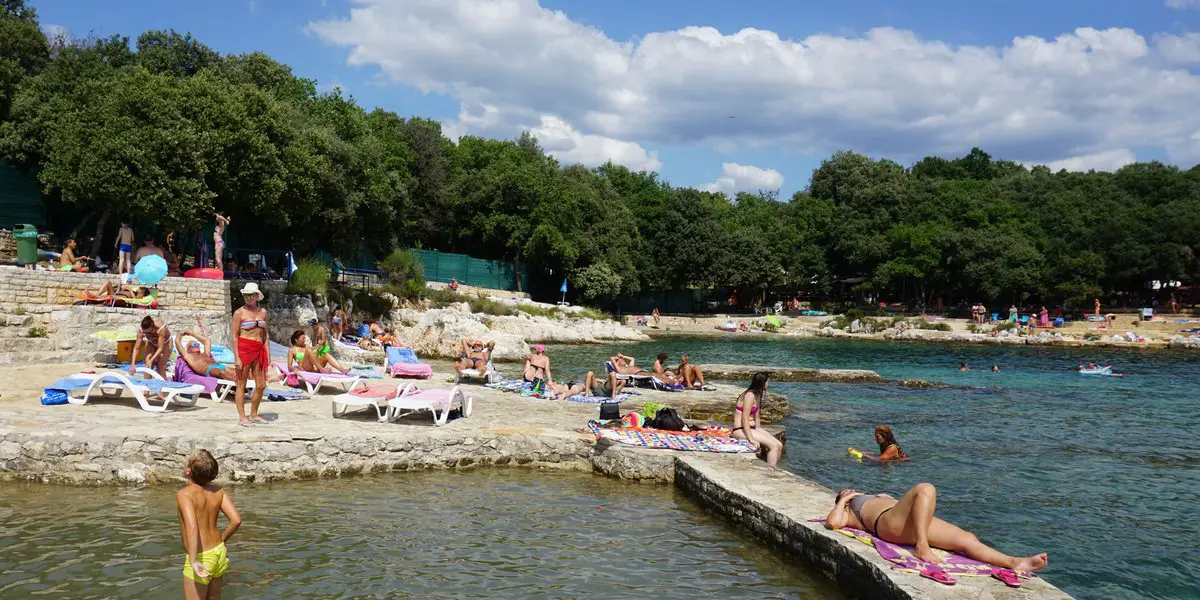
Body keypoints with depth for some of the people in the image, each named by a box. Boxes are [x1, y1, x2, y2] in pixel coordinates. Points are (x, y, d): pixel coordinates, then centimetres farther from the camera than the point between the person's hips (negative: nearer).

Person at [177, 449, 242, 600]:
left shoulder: (184, 494, -19)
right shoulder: (218, 491, -1)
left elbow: (192, 527, -32)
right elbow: (236, 520, -5)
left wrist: (193, 561, -36)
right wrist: (221, 540, 11)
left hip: (201, 559, -7)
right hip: (218, 553, 7)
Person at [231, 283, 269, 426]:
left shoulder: (263, 311, 11)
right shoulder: (239, 313, -3)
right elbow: (235, 336, -5)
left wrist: (268, 353, 10)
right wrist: (236, 357, -11)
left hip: (259, 350, 5)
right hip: (244, 349, -5)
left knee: (261, 385, 5)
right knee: (241, 385, 1)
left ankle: (253, 415, 20)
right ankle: (242, 417, 8)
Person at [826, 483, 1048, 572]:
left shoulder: (878, 499, 44)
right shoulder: (847, 513, 26)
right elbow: (832, 522, 3)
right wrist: (843, 500, 17)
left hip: (917, 524, 7)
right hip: (888, 523, -7)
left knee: (967, 539, -16)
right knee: (925, 489, -31)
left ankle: (1015, 562, -36)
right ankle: (921, 547, -40)